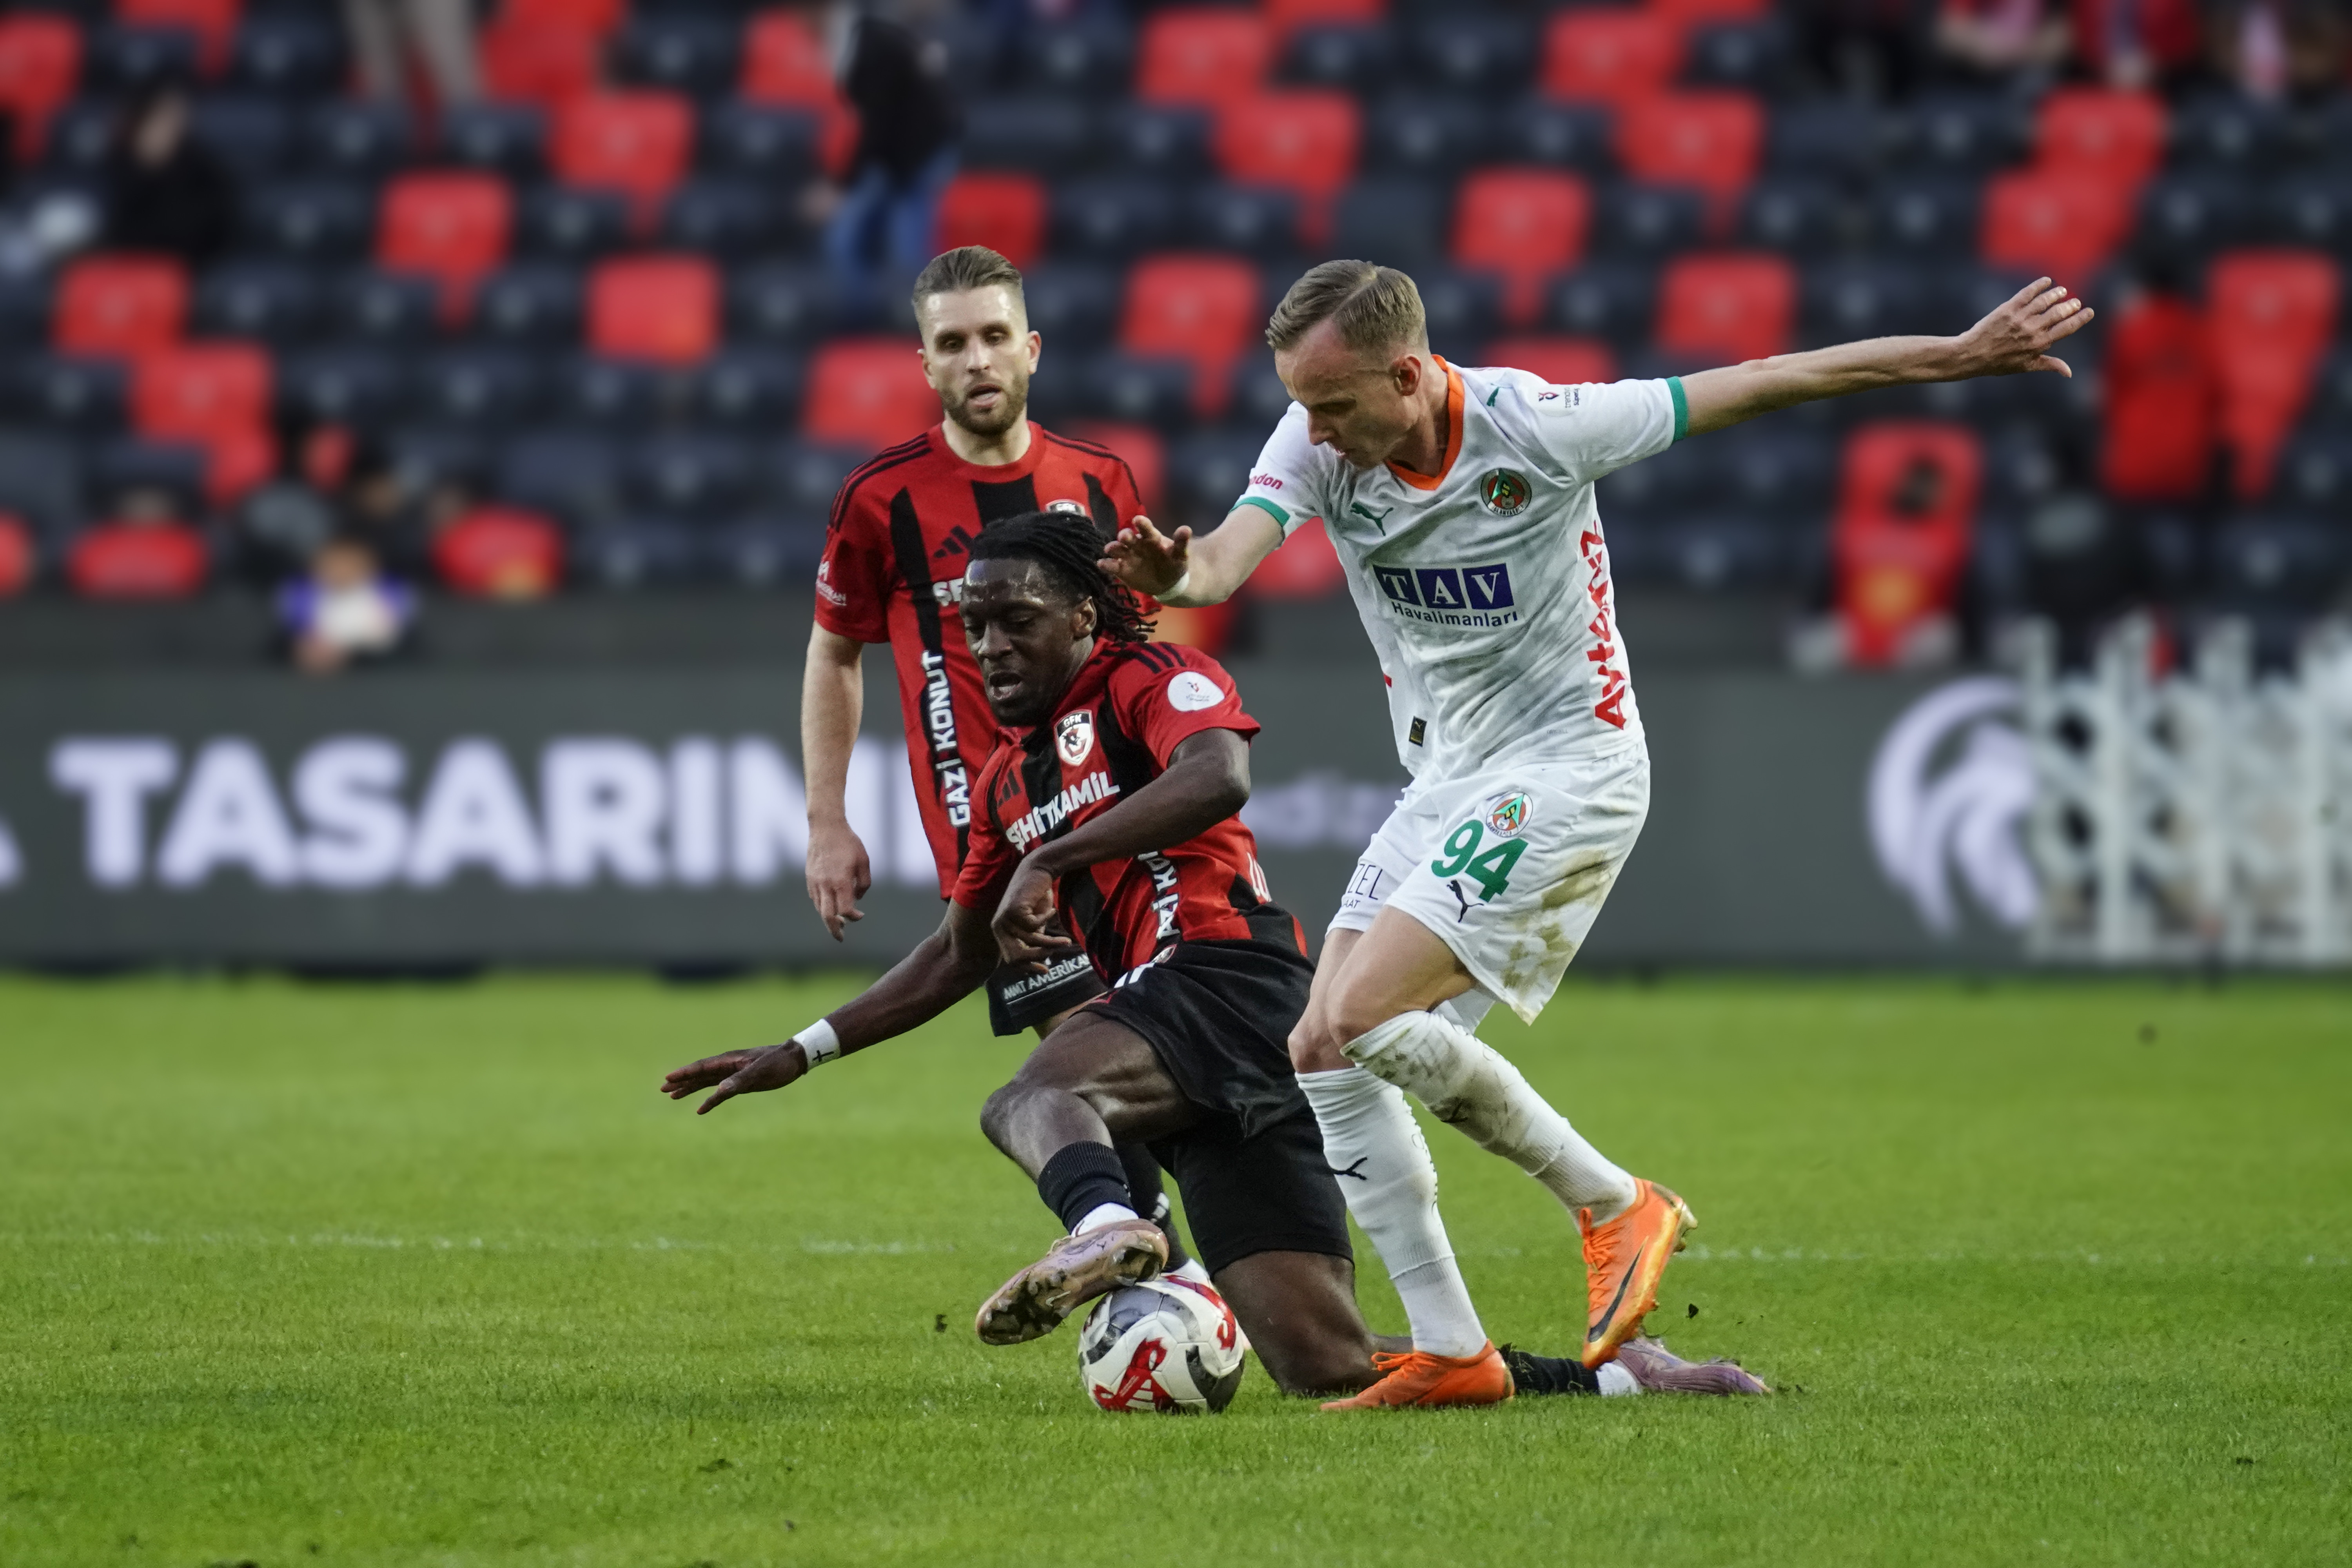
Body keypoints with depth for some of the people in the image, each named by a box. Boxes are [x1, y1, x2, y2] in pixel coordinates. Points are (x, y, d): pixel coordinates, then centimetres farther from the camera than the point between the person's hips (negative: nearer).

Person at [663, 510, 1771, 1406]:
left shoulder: (1151, 678, 3)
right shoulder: (1009, 779, 27)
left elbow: (1217, 774, -20)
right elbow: (960, 957, 37)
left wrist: (1051, 860, -22)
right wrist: (801, 1053, 34)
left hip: (1228, 975, -8)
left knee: (1028, 1099, -36)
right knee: (1327, 1371, -4)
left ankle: (1104, 1228, -69)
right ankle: (1627, 1379, 3)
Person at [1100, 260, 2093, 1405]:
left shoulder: (1535, 428, -19)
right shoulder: (1318, 445, -6)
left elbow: (1768, 384, -12)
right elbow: (1235, 551, -24)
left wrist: (1961, 357, -9)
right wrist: (1180, 575, -50)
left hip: (1568, 768, -7)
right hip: (1446, 783, 7)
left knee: (1359, 1017, -20)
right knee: (1323, 1061, 0)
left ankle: (1616, 1206, -6)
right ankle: (1448, 1350, 6)